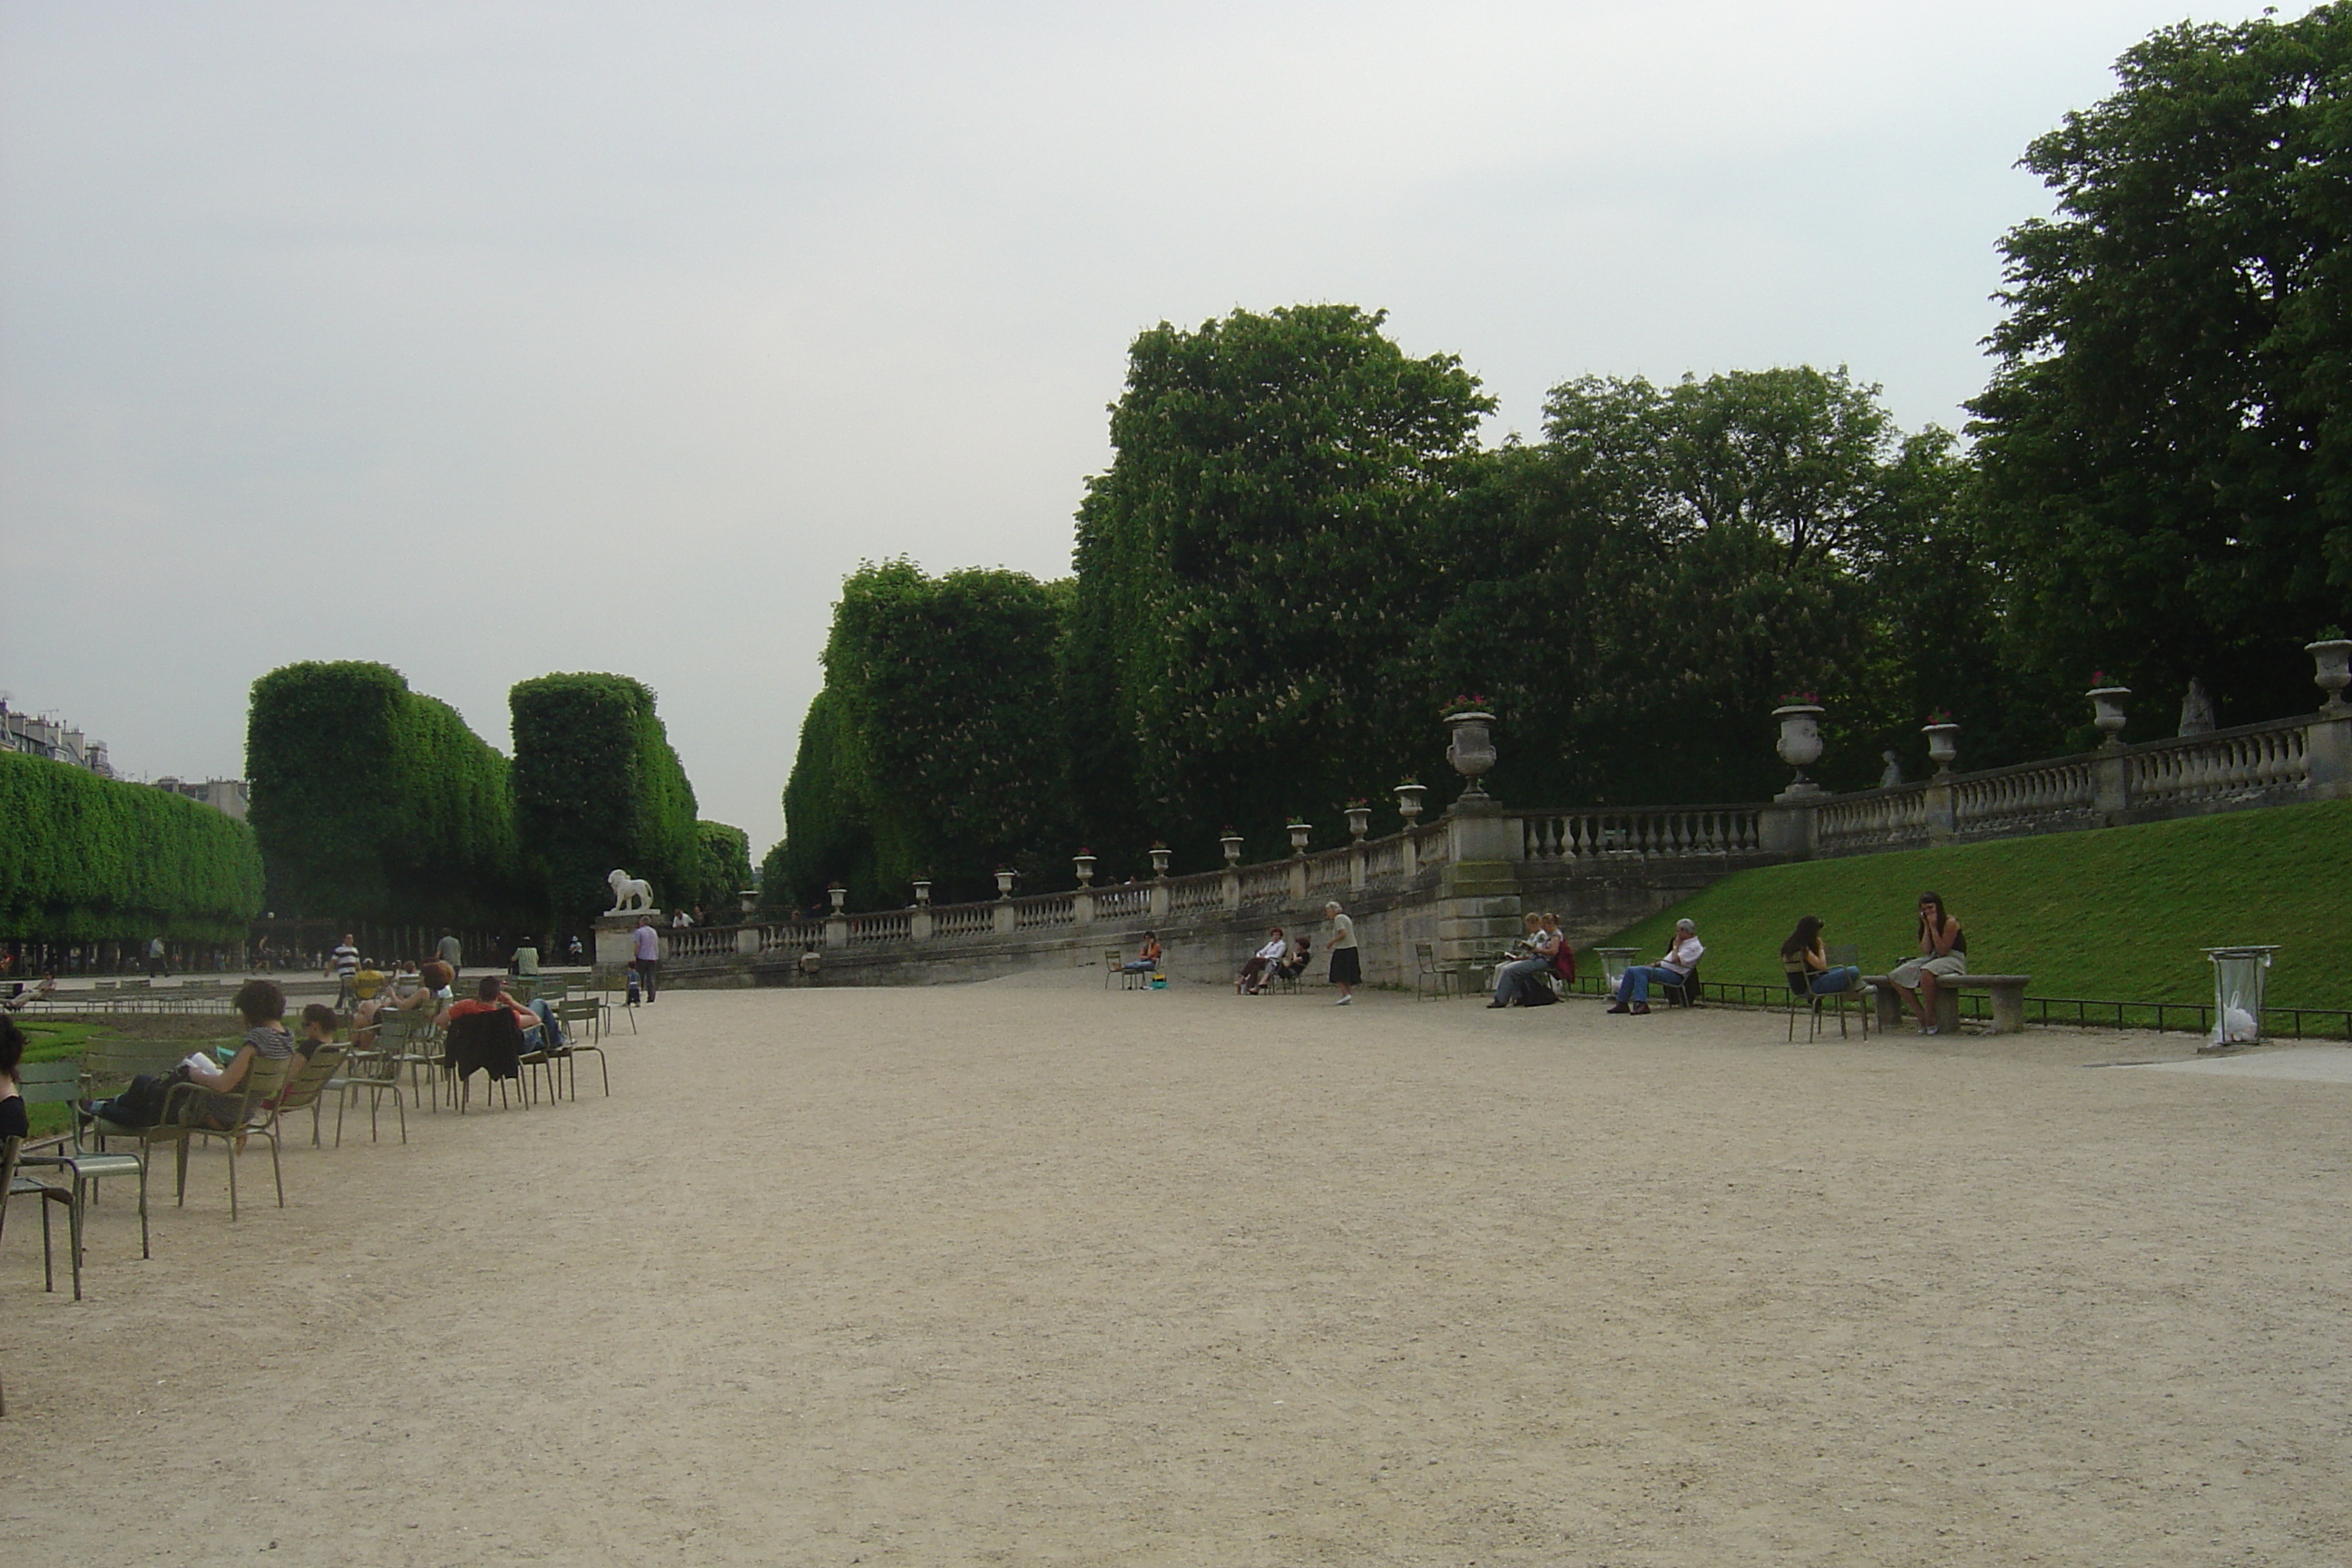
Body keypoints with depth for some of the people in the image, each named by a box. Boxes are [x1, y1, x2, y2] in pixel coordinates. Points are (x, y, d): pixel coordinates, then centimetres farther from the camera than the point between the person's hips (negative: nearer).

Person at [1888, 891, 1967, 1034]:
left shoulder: (1950, 923, -11)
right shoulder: (1926, 923, 11)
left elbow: (1943, 950, -16)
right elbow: (1925, 951, 0)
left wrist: (1933, 927, -18)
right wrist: (1927, 927, -4)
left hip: (1953, 960, -8)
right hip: (1933, 959, 8)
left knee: (1926, 972, -41)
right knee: (1895, 977, -10)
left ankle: (1931, 1019, -27)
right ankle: (1921, 1015, -8)